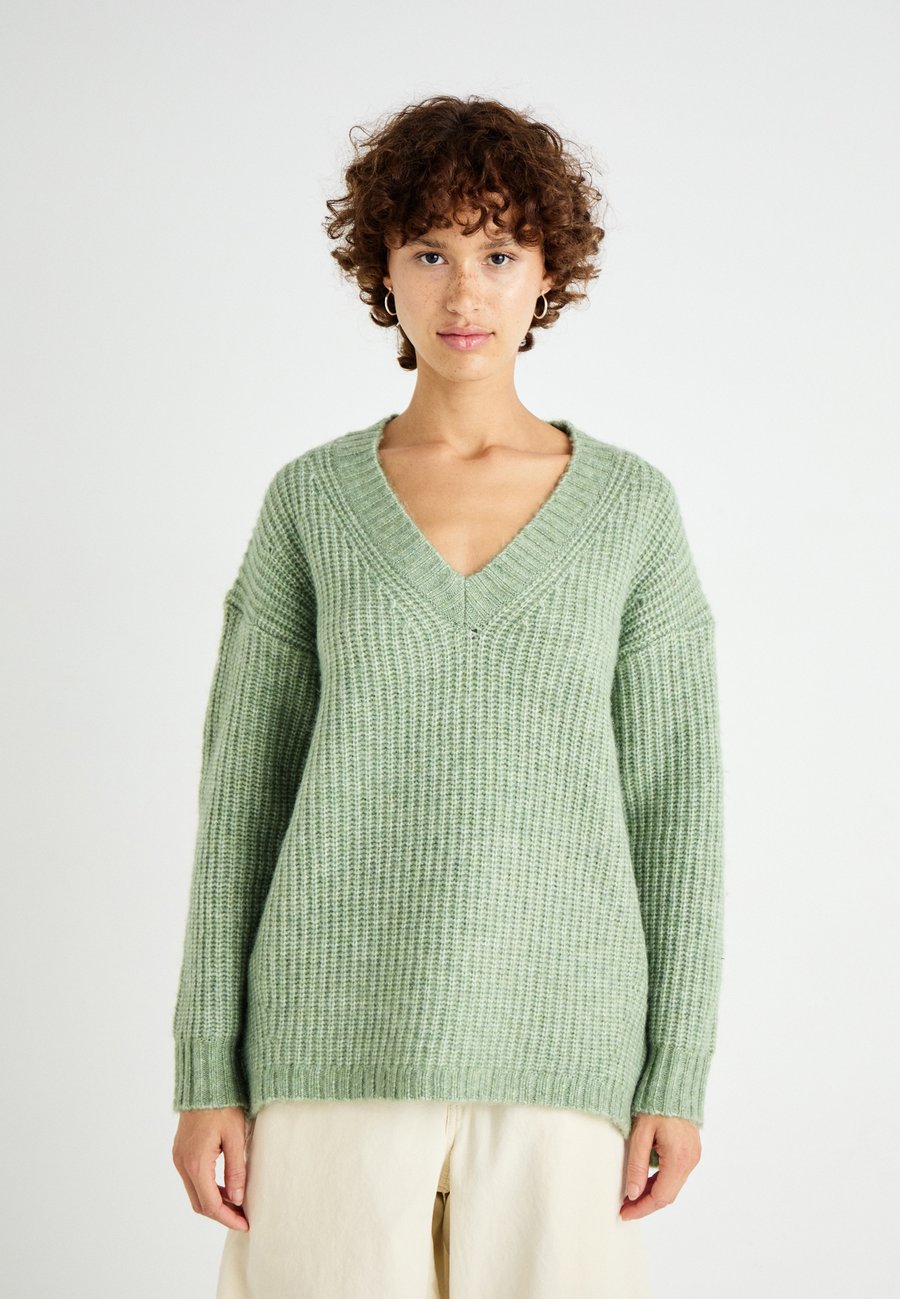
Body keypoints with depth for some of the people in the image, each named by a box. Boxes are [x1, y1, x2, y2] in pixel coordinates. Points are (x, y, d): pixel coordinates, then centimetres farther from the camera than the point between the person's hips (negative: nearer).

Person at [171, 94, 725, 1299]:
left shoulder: (632, 505, 3)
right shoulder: (310, 501, 4)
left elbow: (673, 795, 3)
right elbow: (244, 787, 3)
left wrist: (680, 1073, -3)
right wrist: (206, 1072, -2)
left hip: (553, 1045, 0)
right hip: (343, 1038, 0)